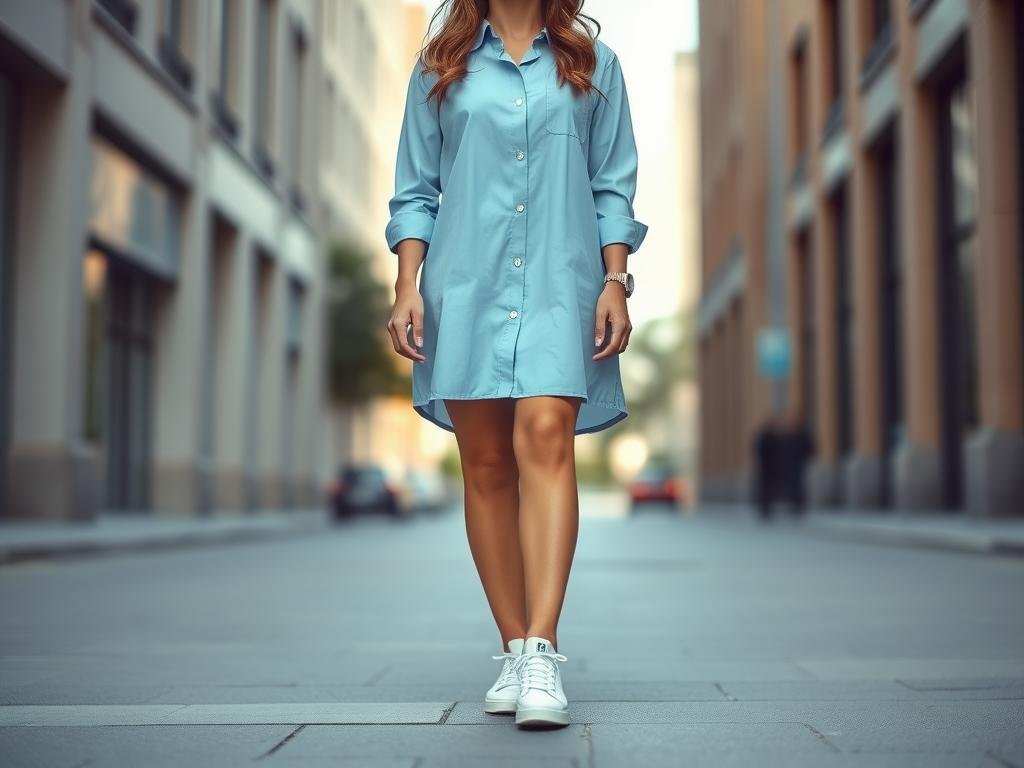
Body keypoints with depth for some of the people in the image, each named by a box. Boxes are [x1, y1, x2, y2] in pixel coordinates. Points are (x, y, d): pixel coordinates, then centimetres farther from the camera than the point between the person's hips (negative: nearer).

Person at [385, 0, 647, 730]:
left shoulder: (593, 65, 14)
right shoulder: (440, 67, 14)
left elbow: (613, 188, 11)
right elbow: (416, 190, 12)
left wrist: (616, 281, -1)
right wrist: (408, 287, 1)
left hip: (559, 282, -1)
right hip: (464, 283, 2)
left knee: (546, 439, -19)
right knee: (486, 465, 1)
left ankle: (542, 655, -22)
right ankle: (515, 651, 10)